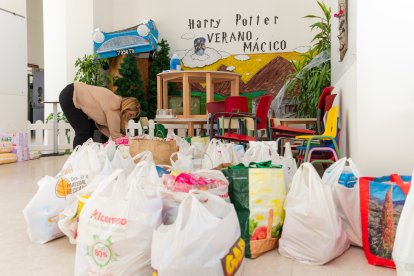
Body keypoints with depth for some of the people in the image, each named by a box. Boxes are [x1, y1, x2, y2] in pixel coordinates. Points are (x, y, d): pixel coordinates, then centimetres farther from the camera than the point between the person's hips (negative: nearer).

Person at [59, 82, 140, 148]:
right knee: (83, 131, -11)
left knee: (90, 129, 8)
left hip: (77, 95, 9)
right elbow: (115, 135, -19)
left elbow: (100, 124, 3)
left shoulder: (114, 102, 0)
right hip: (68, 97, -9)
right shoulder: (114, 109, -26)